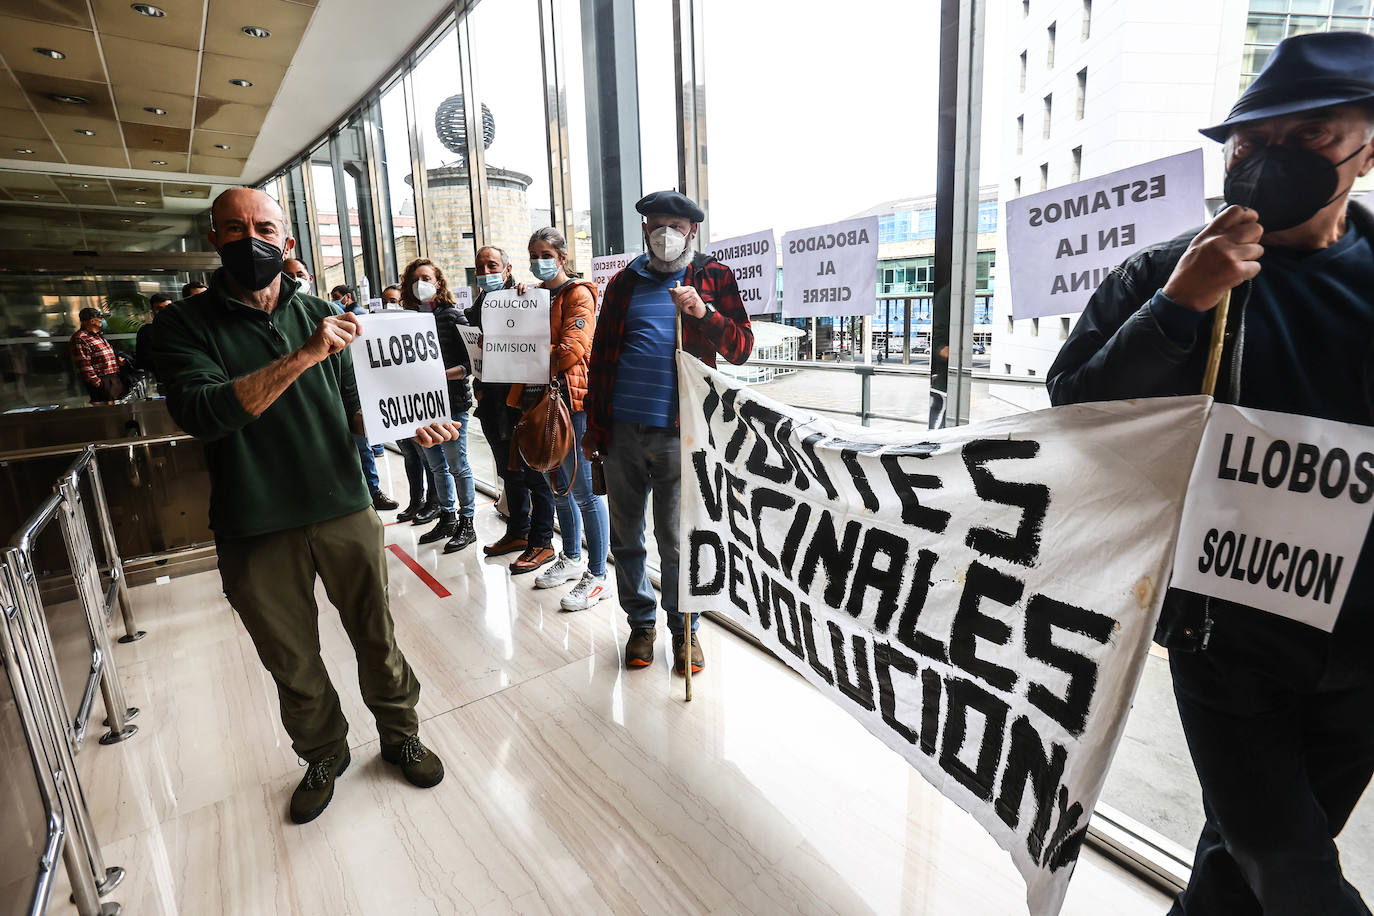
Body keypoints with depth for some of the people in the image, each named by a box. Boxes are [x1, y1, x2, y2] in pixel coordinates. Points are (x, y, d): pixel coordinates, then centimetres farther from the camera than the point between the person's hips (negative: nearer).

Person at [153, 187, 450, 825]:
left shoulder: (320, 315, 5)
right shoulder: (185, 324, -3)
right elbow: (198, 412, -21)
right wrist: (304, 356, -29)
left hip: (344, 512, 2)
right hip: (256, 532, -1)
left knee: (376, 636, 13)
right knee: (292, 662, 16)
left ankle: (400, 734, 36)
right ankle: (324, 755, 41)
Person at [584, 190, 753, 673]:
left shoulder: (714, 278, 6)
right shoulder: (625, 283, 13)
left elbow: (742, 349, -1)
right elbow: (600, 357, 14)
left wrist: (704, 313, -18)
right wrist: (593, 427, 11)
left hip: (676, 433, -3)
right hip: (623, 430, 3)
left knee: (674, 540, 6)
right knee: (625, 537, 12)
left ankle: (683, 627, 27)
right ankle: (641, 621, 31)